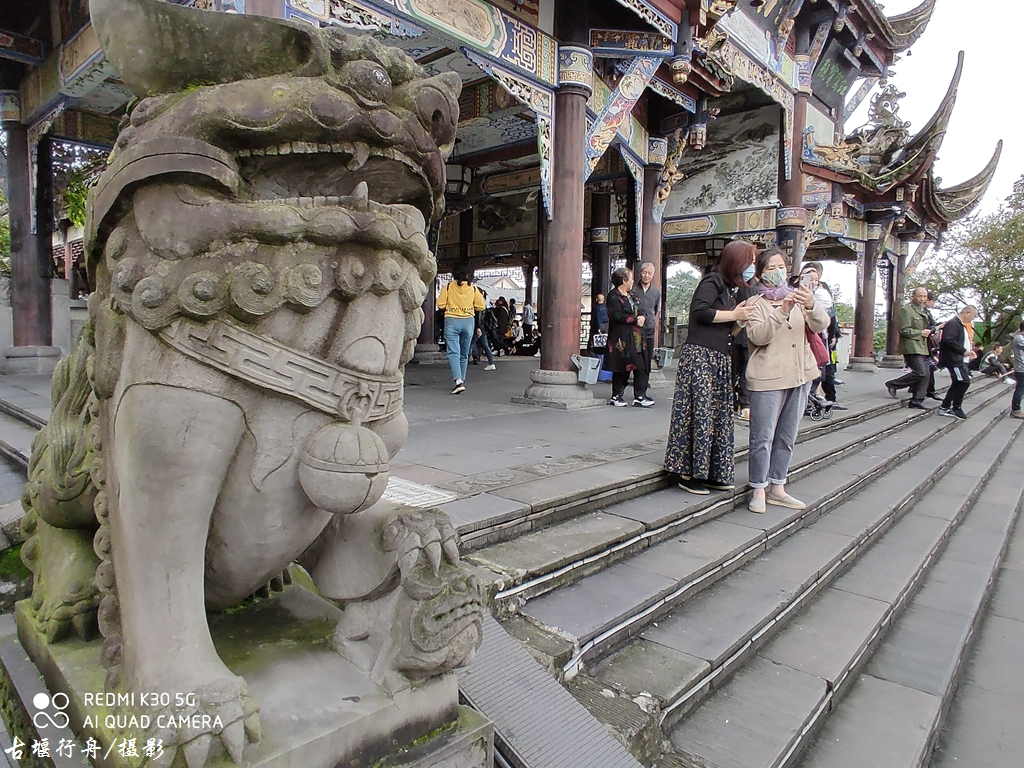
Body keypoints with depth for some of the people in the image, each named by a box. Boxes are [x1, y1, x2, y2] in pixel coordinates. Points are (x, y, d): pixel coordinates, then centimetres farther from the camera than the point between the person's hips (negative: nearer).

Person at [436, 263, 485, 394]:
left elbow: (440, 304, -4)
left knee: (453, 352, -7)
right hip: (468, 321, 2)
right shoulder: (473, 289, 0)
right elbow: (481, 306, 1)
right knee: (464, 354, 14)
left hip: (452, 321, -2)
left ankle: (458, 380, -24)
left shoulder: (448, 287, -3)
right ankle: (461, 381, 22)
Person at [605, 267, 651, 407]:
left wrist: (643, 318, -4)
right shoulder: (614, 296, -7)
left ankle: (638, 397, 8)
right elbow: (617, 316, -18)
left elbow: (641, 312, 20)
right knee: (621, 368, -2)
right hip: (621, 338, -8)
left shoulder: (631, 296, 20)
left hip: (636, 337, 8)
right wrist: (635, 319, -13)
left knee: (638, 367, 3)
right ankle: (616, 396, 11)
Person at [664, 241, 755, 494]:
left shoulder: (731, 289, 23)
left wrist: (743, 317, 7)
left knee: (719, 415, 7)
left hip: (720, 360, 9)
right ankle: (688, 473, -1)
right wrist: (734, 315, -10)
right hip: (700, 357, -9)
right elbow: (700, 311, -19)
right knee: (700, 413, -8)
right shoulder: (712, 282, -4)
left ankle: (711, 474, 15)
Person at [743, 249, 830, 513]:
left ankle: (777, 488, 21)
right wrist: (783, 311, -27)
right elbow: (758, 336, -16)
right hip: (768, 377, -5)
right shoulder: (756, 303, 2)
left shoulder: (798, 297, 14)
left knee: (787, 437, 11)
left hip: (800, 375, 5)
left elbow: (821, 325, -2)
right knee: (763, 437, -5)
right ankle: (759, 490, 6)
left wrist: (811, 304, -22)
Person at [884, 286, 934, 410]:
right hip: (912, 347, -9)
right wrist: (920, 333, -14)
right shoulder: (906, 310, -7)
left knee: (925, 374, 4)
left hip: (923, 347, 9)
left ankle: (917, 401, 10)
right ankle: (893, 384, -2)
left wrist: (929, 331, 17)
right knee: (921, 372, -19)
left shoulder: (924, 311, 22)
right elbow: (904, 330, -14)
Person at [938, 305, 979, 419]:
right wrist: (963, 351, -20)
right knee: (964, 381, -13)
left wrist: (969, 351, 10)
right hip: (954, 359, -11)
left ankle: (945, 407, 15)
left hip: (961, 359, 11)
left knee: (957, 383, 10)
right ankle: (956, 408, -1)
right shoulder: (953, 323, -13)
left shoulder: (963, 325, 21)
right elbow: (948, 340, -25)